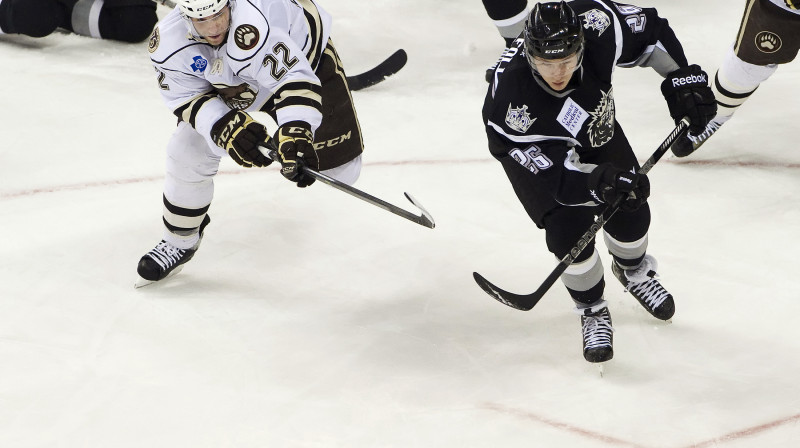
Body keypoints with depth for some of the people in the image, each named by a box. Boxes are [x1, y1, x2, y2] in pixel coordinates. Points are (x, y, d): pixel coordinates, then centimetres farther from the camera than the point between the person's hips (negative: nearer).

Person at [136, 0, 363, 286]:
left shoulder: (251, 26, -48)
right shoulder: (168, 40, -28)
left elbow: (293, 79, -50)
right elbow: (186, 95, -18)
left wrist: (294, 134, -64)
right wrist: (225, 127, -35)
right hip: (228, 80, 4)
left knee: (341, 168, -7)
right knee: (189, 153, -5)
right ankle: (179, 242, 19)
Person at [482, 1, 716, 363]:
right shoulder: (511, 100, -44)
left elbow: (650, 30, -16)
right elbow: (550, 175, -37)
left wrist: (682, 77, -23)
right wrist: (596, 185, -53)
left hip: (595, 125, 4)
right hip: (534, 147, -4)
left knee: (629, 208, 7)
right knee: (567, 228, -14)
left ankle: (634, 271, 43)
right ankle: (592, 311, 15)